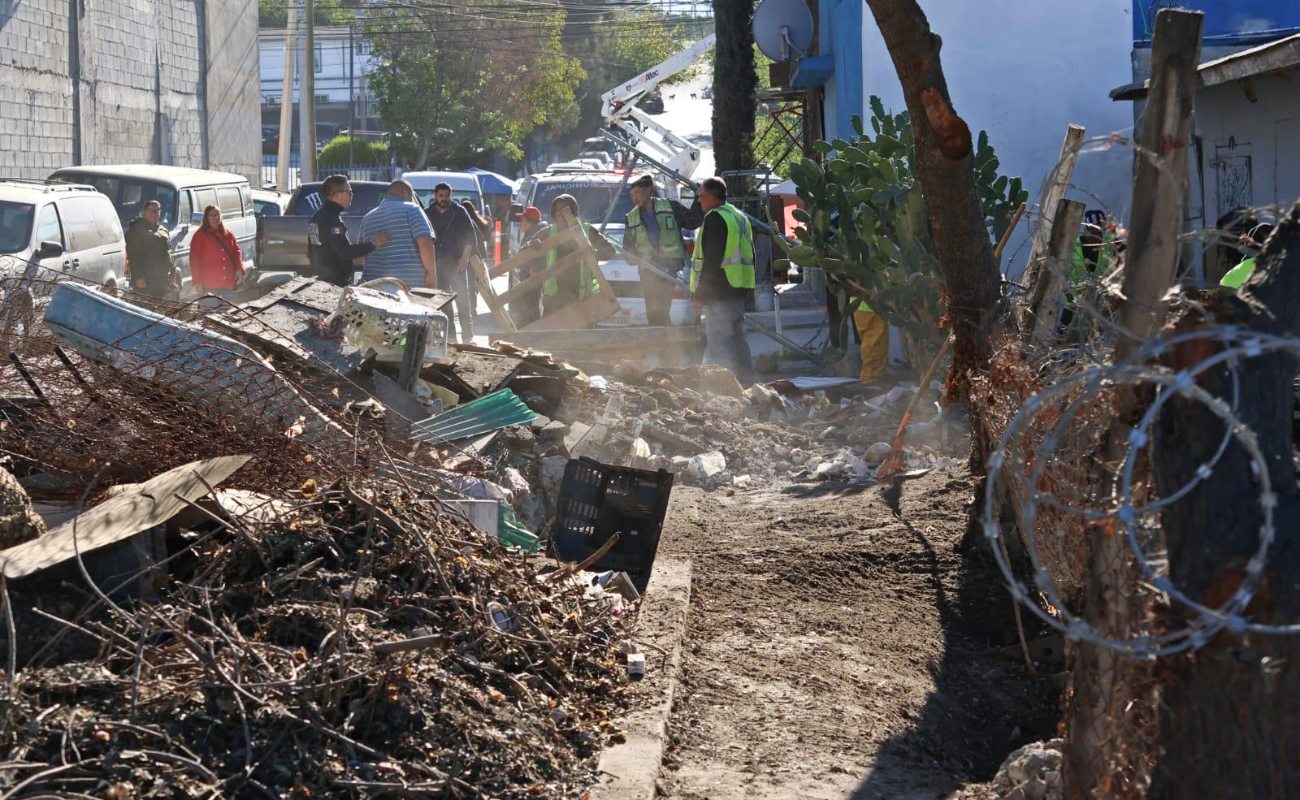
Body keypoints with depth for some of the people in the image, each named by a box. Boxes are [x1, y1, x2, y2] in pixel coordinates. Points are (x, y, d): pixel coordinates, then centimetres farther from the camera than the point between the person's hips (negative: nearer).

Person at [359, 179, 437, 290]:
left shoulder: (368, 218, 20)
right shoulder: (410, 209, 0)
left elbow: (364, 257, 25)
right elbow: (425, 242, -12)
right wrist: (431, 273, -7)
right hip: (411, 284, -5)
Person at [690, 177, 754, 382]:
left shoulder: (715, 218, -12)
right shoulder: (740, 217, 18)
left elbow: (711, 260, -18)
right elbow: (749, 256, 22)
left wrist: (699, 293, -15)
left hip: (719, 290, -10)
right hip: (738, 289, 10)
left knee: (719, 341, -9)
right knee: (738, 337, 15)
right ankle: (746, 380, 18)